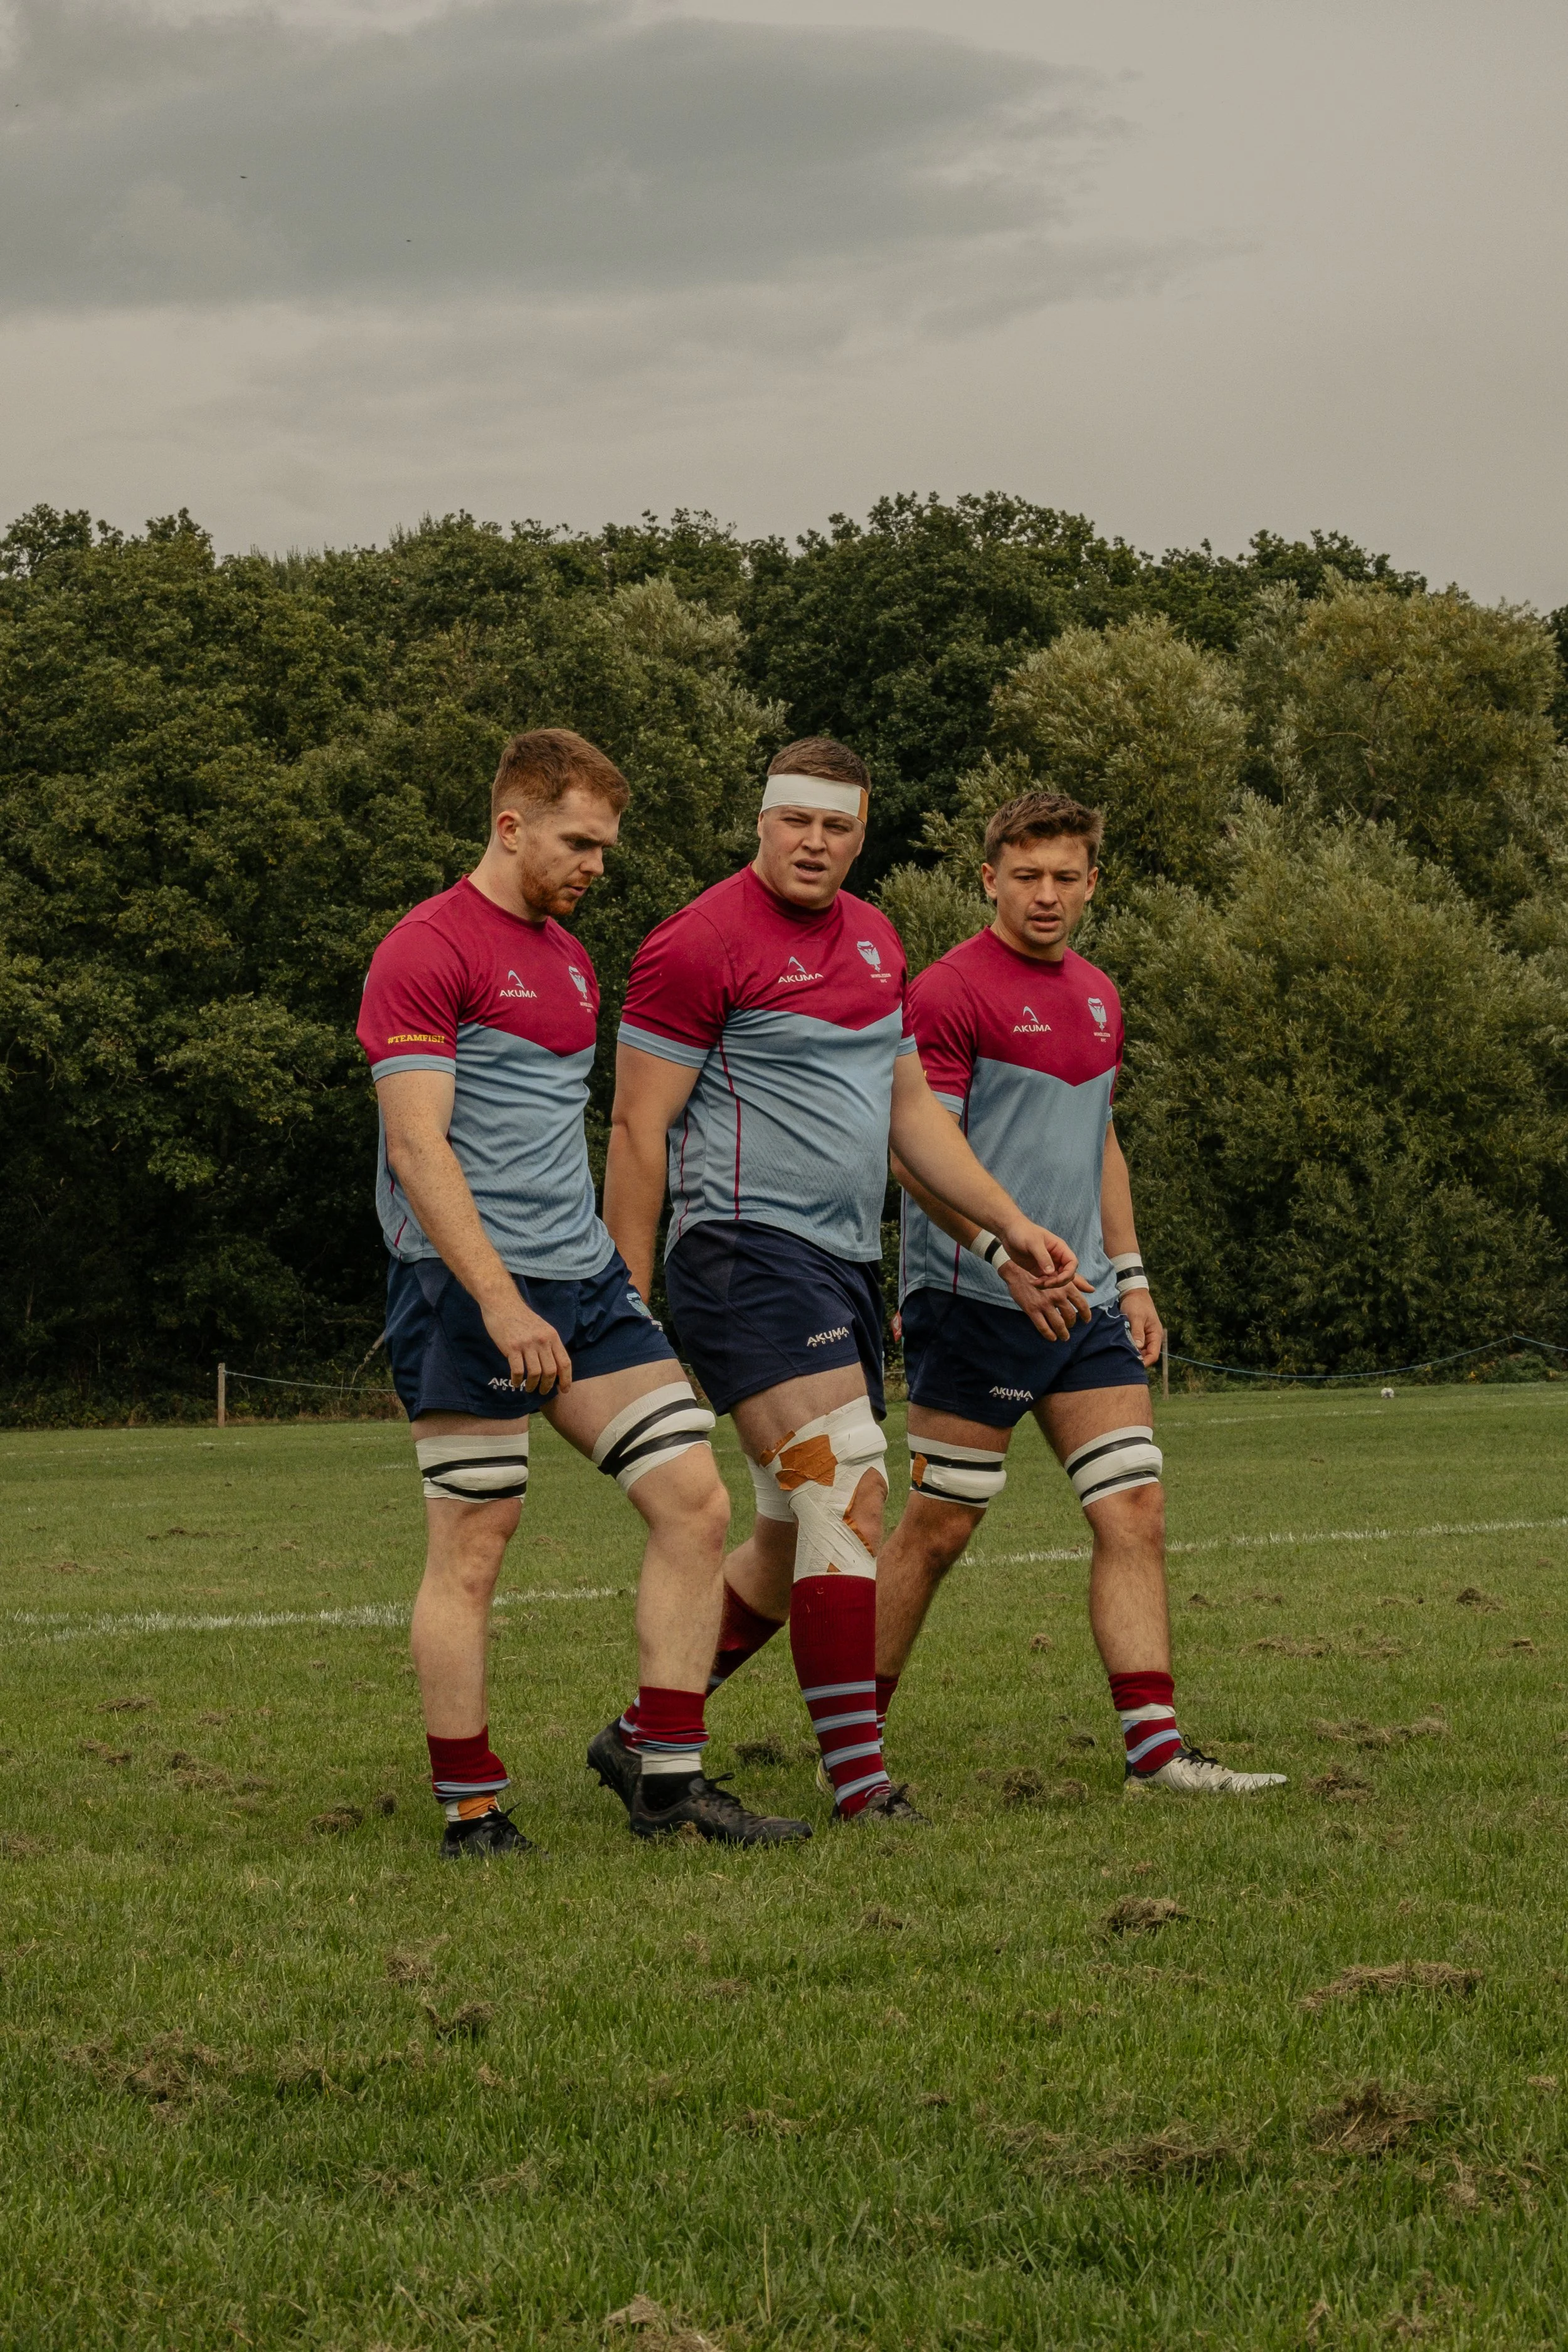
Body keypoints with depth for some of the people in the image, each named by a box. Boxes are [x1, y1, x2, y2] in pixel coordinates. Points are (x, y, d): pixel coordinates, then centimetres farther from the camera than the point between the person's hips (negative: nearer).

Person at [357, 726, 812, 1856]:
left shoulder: (571, 959, 19)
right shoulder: (429, 950, -9)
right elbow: (419, 1144, -16)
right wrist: (500, 1298, -23)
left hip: (584, 1280, 8)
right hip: (468, 1289, -8)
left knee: (695, 1503, 0)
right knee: (472, 1551, -3)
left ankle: (671, 1782, 6)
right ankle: (472, 1815, 5)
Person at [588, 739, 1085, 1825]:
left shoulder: (875, 939, 16)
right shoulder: (701, 943, -9)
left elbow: (910, 1105, 23)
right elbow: (638, 1130, -8)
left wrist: (1013, 1224, 14)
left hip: (845, 1262, 9)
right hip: (747, 1246, -9)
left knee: (797, 1545, 12)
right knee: (851, 1490, -20)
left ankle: (642, 1736, 24)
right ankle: (861, 1785, -21)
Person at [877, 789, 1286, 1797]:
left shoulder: (1096, 995, 16)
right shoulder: (952, 990, -9)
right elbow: (916, 1150, -14)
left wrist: (1132, 1277, 18)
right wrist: (1007, 1252, -25)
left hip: (1085, 1303, 7)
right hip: (974, 1303, -7)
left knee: (1136, 1510, -1)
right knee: (938, 1528, -2)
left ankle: (1156, 1746, -1)